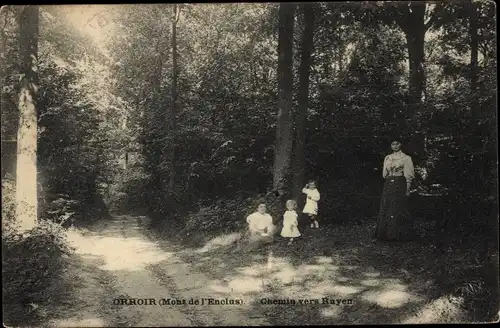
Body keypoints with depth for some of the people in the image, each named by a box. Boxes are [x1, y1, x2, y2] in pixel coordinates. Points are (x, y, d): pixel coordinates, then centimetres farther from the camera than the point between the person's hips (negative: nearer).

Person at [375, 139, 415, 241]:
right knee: (386, 209, 4)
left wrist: (408, 189, -10)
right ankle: (386, 233, 12)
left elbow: (409, 175, -5)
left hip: (400, 185, -5)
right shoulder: (387, 158, 13)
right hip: (388, 185, 5)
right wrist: (387, 185, 11)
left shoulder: (405, 158, -1)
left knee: (398, 209, -2)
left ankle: (397, 234, 4)